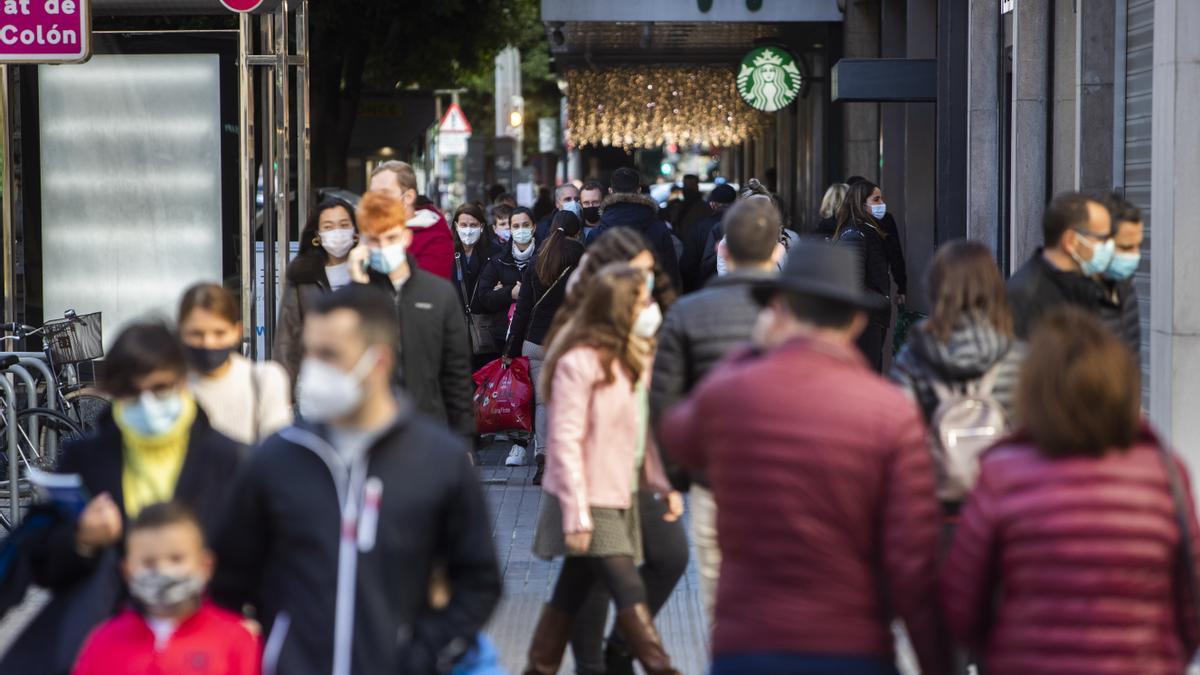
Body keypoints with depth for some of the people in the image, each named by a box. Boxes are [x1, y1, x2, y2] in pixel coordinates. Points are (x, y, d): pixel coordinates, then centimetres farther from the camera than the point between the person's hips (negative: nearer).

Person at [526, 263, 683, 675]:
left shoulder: (633, 358, 11)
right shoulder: (580, 362, -16)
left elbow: (643, 431, 15)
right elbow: (565, 441, -17)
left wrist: (663, 484, 5)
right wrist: (576, 514, -20)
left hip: (620, 498, 8)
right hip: (589, 502, -8)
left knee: (572, 592, 12)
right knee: (629, 591, -11)